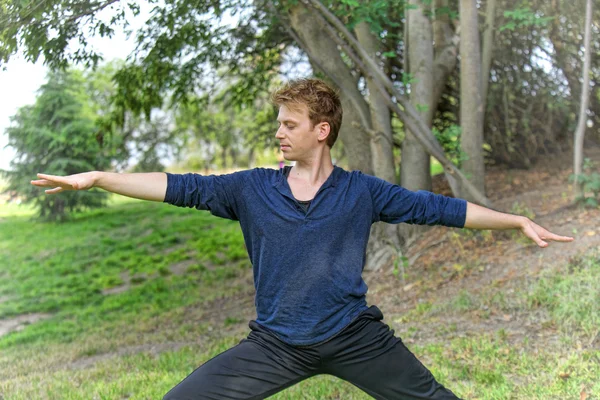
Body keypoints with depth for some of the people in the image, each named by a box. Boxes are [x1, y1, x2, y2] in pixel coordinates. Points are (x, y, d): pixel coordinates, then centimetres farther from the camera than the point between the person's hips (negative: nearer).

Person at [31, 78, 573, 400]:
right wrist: (97, 177, -11)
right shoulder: (253, 189, 0)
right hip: (276, 343, 1)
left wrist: (519, 221, -3)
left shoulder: (362, 191, -2)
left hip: (355, 336, 0)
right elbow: (182, 187, -5)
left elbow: (437, 207, -2)